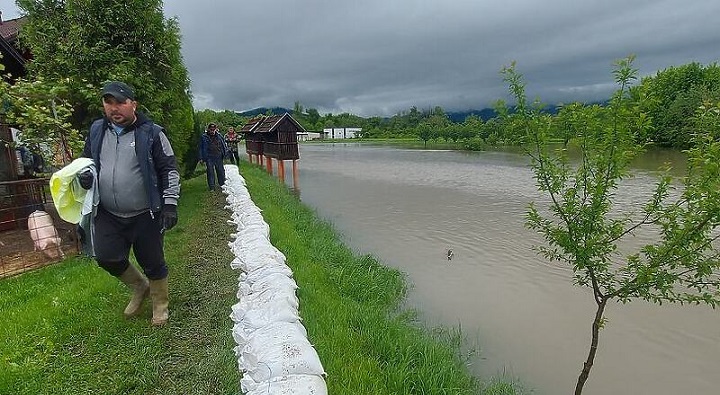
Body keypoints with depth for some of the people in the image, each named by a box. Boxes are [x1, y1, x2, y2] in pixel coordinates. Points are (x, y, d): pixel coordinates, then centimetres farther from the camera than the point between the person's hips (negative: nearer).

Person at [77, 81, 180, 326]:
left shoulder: (151, 133, -7)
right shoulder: (97, 131, 7)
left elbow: (169, 170, -7)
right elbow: (86, 160, 21)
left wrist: (170, 204, -14)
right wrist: (84, 175, -3)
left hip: (145, 215, -4)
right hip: (107, 215, 5)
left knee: (152, 262, 6)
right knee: (106, 258, 4)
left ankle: (160, 305, 29)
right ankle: (140, 287, 33)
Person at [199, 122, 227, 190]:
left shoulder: (219, 136, 8)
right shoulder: (204, 137, 2)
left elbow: (224, 145, 18)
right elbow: (201, 148, 5)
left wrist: (225, 153, 11)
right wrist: (201, 158, 1)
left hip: (218, 157, 2)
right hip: (209, 157, -2)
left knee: (221, 171, 9)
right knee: (210, 172, -1)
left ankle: (222, 185, 24)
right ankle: (212, 187, 6)